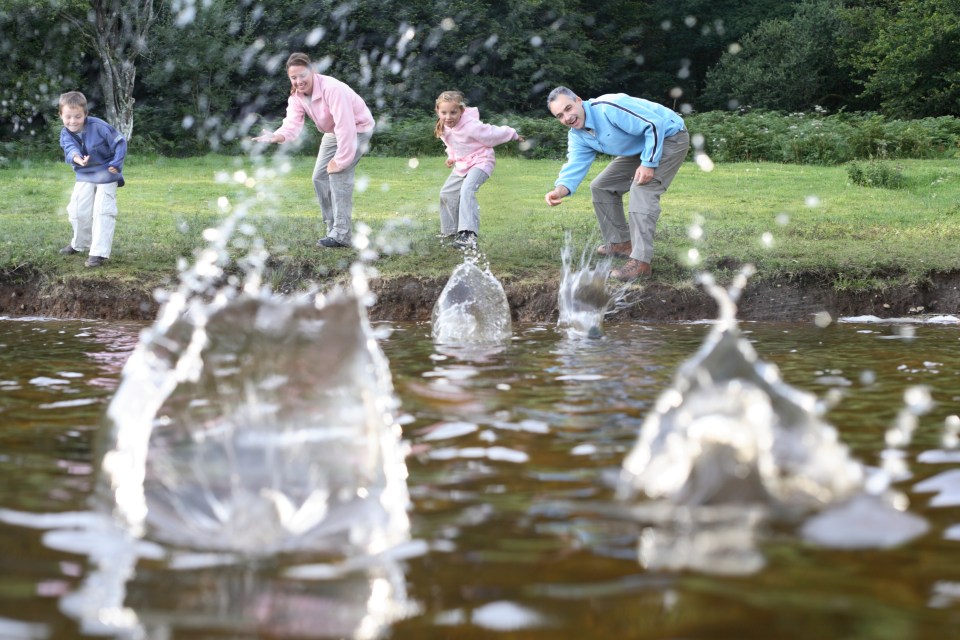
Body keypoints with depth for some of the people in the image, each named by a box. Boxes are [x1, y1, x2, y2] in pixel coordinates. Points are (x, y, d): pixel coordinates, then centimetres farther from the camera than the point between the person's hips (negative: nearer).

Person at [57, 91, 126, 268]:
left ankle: (99, 252, -8)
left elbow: (120, 142, -16)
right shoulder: (66, 133, -8)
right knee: (77, 210, 4)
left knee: (102, 212, -10)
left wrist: (116, 164, -21)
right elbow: (70, 149, -28)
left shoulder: (98, 126, -22)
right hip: (84, 175, 5)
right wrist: (76, 157, -51)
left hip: (106, 174, -5)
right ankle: (80, 243, 29)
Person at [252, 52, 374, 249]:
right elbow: (292, 124, -26)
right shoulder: (296, 97, -11)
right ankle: (334, 229, 17)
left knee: (338, 174, -20)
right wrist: (276, 136, -49)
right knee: (320, 177, 6)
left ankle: (341, 234, -17)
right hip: (333, 132, 9)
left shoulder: (331, 89, -35)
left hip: (357, 128, -8)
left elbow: (345, 126, -36)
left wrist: (340, 160, -31)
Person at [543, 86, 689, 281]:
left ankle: (640, 261, -31)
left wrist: (649, 163, -32)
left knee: (641, 190, -27)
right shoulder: (577, 136, -3)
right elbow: (575, 166, -13)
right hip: (638, 149, 10)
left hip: (669, 138, -9)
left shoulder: (608, 108, -32)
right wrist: (561, 189, -34)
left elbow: (655, 125, -32)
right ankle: (621, 242, 22)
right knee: (602, 186, 10)